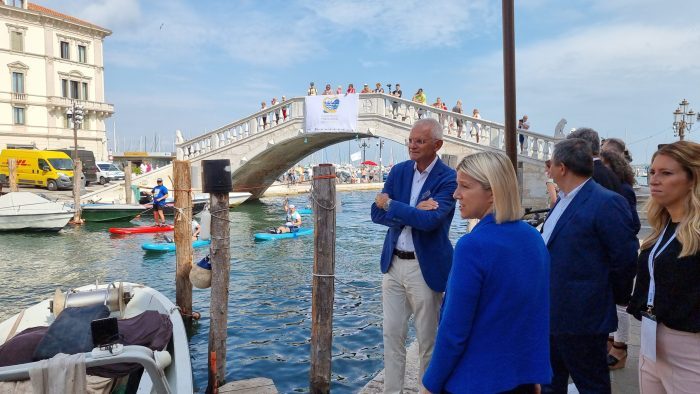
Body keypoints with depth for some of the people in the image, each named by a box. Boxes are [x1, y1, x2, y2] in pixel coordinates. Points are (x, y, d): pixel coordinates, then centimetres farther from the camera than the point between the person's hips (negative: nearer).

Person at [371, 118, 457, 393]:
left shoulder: (448, 179, -11)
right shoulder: (398, 171, 5)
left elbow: (430, 219, -25)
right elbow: (377, 213, -2)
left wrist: (390, 204, -14)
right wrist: (412, 212, -17)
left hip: (425, 268, -5)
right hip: (393, 263, 5)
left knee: (427, 339, 9)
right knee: (392, 334, 12)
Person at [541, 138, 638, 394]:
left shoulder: (606, 203, -18)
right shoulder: (562, 200, 11)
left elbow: (625, 258, -17)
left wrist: (616, 298, -3)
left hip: (582, 318, -9)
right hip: (551, 314, 9)